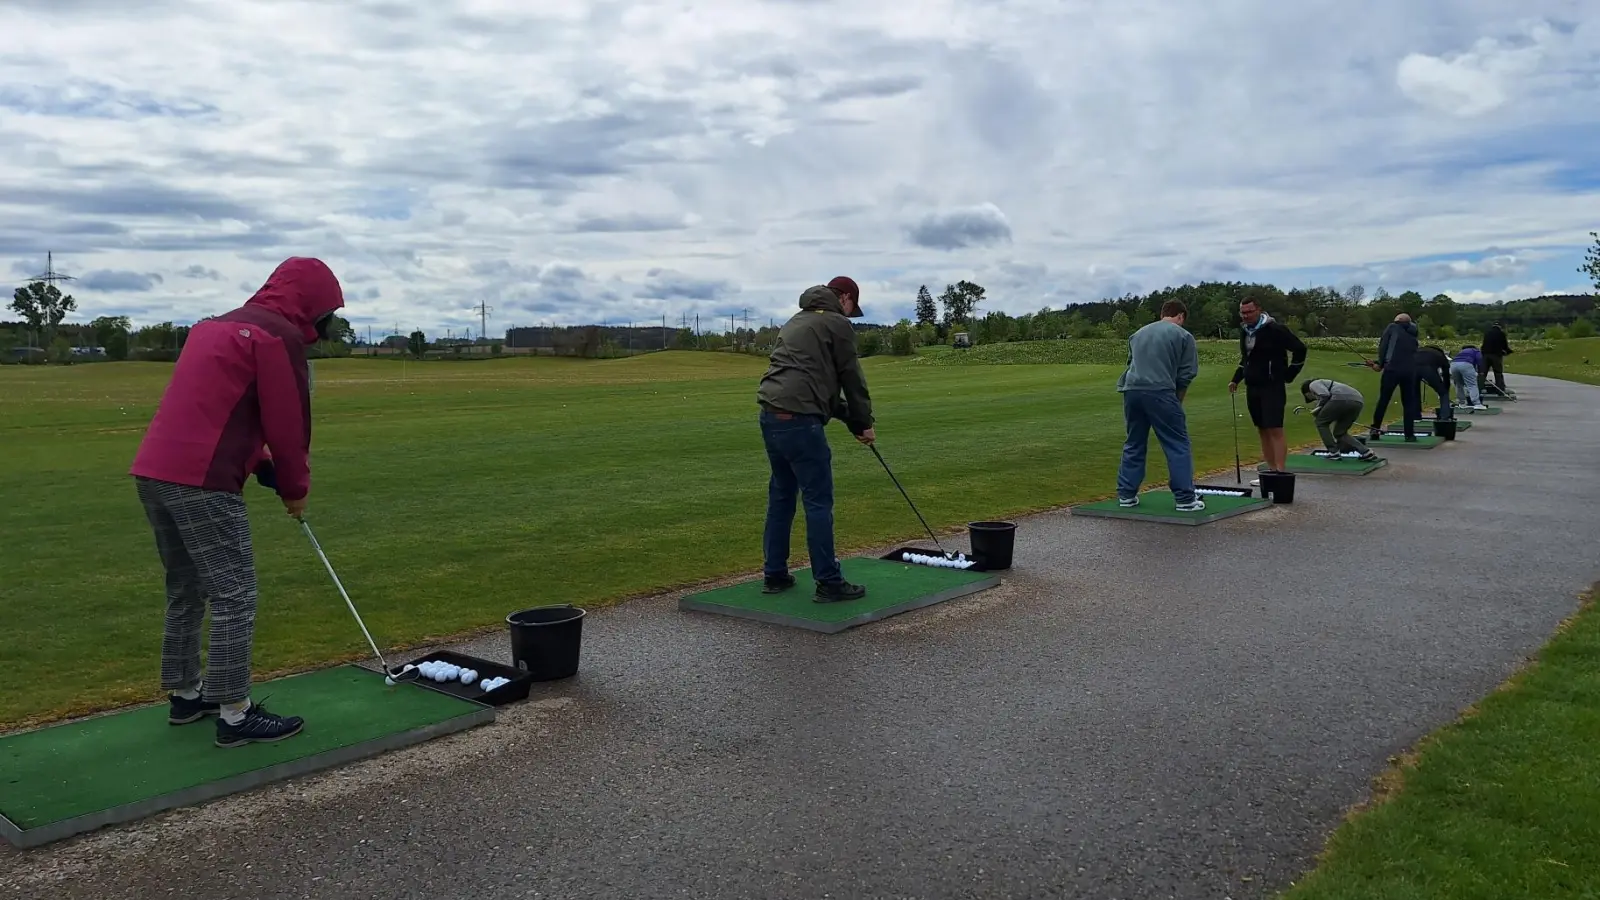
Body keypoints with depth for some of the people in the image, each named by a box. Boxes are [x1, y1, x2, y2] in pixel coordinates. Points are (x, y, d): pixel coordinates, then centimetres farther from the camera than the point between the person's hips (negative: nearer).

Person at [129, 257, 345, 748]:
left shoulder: (219, 325, 23)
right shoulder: (279, 336, -7)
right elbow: (288, 425, -7)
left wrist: (264, 468, 18)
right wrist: (295, 489, 8)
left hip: (153, 471, 10)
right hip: (201, 480, -10)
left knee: (186, 590, 20)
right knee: (234, 596, -3)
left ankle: (185, 695, 31)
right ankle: (235, 714, 1)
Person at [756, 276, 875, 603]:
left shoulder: (797, 321, 25)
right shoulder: (837, 324, -1)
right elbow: (852, 379, 2)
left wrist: (849, 418, 23)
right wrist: (864, 423, 16)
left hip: (771, 414, 9)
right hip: (799, 420, -9)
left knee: (781, 495, 17)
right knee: (819, 501, -4)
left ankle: (774, 574, 21)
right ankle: (829, 583, -1)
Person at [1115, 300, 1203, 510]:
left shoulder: (1138, 334, 24)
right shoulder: (1183, 335, 8)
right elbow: (1186, 374, 4)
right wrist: (1176, 400, 17)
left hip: (1132, 390, 5)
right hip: (1160, 392, -5)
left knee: (1134, 444, 16)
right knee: (1178, 445, 1)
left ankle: (1126, 494, 16)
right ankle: (1185, 498, 0)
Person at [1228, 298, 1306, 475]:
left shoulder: (1274, 329, -14)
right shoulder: (1244, 330, 10)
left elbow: (1300, 348, -11)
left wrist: (1289, 374, -8)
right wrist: (1236, 379, 14)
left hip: (1272, 387, -8)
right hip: (1252, 387, 8)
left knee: (1275, 430, -11)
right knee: (1263, 430, 10)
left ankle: (1280, 472, -12)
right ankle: (1271, 470, 16)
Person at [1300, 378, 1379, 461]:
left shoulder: (1313, 384, 20)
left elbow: (1325, 395, -5)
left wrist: (1317, 409, 11)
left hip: (1342, 399, -8)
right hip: (1358, 402, 8)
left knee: (1321, 422, 16)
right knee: (1340, 433, 21)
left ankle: (1334, 452, 11)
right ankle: (1366, 453, 8)